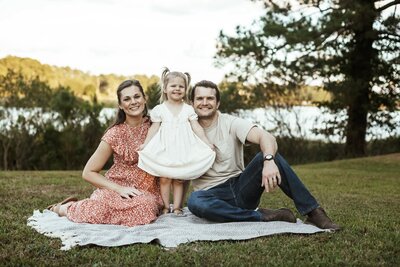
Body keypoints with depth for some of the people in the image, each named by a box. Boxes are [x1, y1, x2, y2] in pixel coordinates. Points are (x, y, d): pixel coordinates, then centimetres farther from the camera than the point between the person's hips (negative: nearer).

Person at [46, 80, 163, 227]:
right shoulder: (115, 134, -8)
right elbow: (89, 173, -5)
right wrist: (119, 189, -15)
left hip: (148, 192, 3)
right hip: (116, 190, -3)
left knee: (147, 204, -33)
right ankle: (65, 208, 3)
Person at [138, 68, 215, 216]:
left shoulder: (188, 109, 6)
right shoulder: (159, 109, 4)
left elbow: (197, 127, 3)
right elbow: (154, 128, 4)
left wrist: (207, 143, -5)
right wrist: (144, 145, -4)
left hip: (182, 148, 1)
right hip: (164, 149, 0)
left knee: (179, 179, 3)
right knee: (164, 178, -2)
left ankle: (177, 207, 9)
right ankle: (165, 207, 7)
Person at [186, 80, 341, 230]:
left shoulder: (231, 123, -2)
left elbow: (266, 137, -20)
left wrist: (269, 161, -40)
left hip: (240, 188, 0)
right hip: (213, 195, 0)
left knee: (269, 154, -24)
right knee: (194, 201, -37)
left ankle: (313, 212, -24)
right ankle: (260, 216, -23)